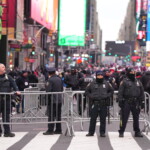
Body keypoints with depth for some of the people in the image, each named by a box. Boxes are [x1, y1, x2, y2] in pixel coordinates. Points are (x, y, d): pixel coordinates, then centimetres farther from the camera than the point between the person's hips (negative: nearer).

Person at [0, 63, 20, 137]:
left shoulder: (8, 77, 10)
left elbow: (13, 84, -1)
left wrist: (16, 90, -17)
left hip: (6, 98, 3)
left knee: (6, 115, 6)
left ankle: (7, 131, 11)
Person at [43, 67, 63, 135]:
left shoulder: (50, 80, -14)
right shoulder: (59, 79, 8)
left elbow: (48, 90, -19)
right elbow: (62, 89, 15)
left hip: (52, 100, -7)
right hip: (59, 99, 7)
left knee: (51, 115, -4)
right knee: (58, 115, 12)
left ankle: (50, 130, -5)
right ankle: (58, 129, 15)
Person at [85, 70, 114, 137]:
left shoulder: (107, 84, 8)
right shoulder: (92, 84, 5)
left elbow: (111, 91, 17)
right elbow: (87, 91, 12)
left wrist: (107, 96, 1)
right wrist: (91, 96, -3)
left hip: (103, 104, 1)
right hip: (95, 103, -1)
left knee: (103, 119, 3)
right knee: (93, 118, 1)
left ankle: (102, 132, 10)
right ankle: (91, 132, 9)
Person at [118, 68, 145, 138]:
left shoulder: (138, 82, 13)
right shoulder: (124, 82, -2)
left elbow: (141, 92, 18)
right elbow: (120, 92, -7)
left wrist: (141, 100, 12)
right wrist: (120, 101, -14)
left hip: (136, 103, 5)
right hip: (126, 103, -5)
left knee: (136, 118, 10)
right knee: (124, 118, -3)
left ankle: (137, 132, 18)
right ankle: (121, 132, 4)